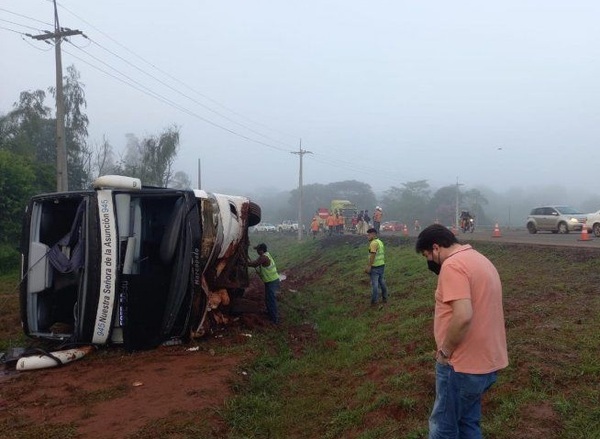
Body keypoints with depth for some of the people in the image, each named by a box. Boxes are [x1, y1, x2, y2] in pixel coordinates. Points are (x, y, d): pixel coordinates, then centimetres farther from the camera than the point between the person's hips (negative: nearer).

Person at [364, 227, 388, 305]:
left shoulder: (373, 243, -16)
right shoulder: (380, 242, 14)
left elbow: (373, 255, -22)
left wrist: (369, 266, -21)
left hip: (375, 267, -10)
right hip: (382, 265, 10)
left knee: (374, 284, -3)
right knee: (382, 282, 17)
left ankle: (374, 301, 3)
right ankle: (384, 298, 26)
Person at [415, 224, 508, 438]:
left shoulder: (452, 265, -19)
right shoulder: (480, 260, 13)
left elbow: (463, 316, -29)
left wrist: (445, 350, -15)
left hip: (464, 365, -9)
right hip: (486, 360, 9)